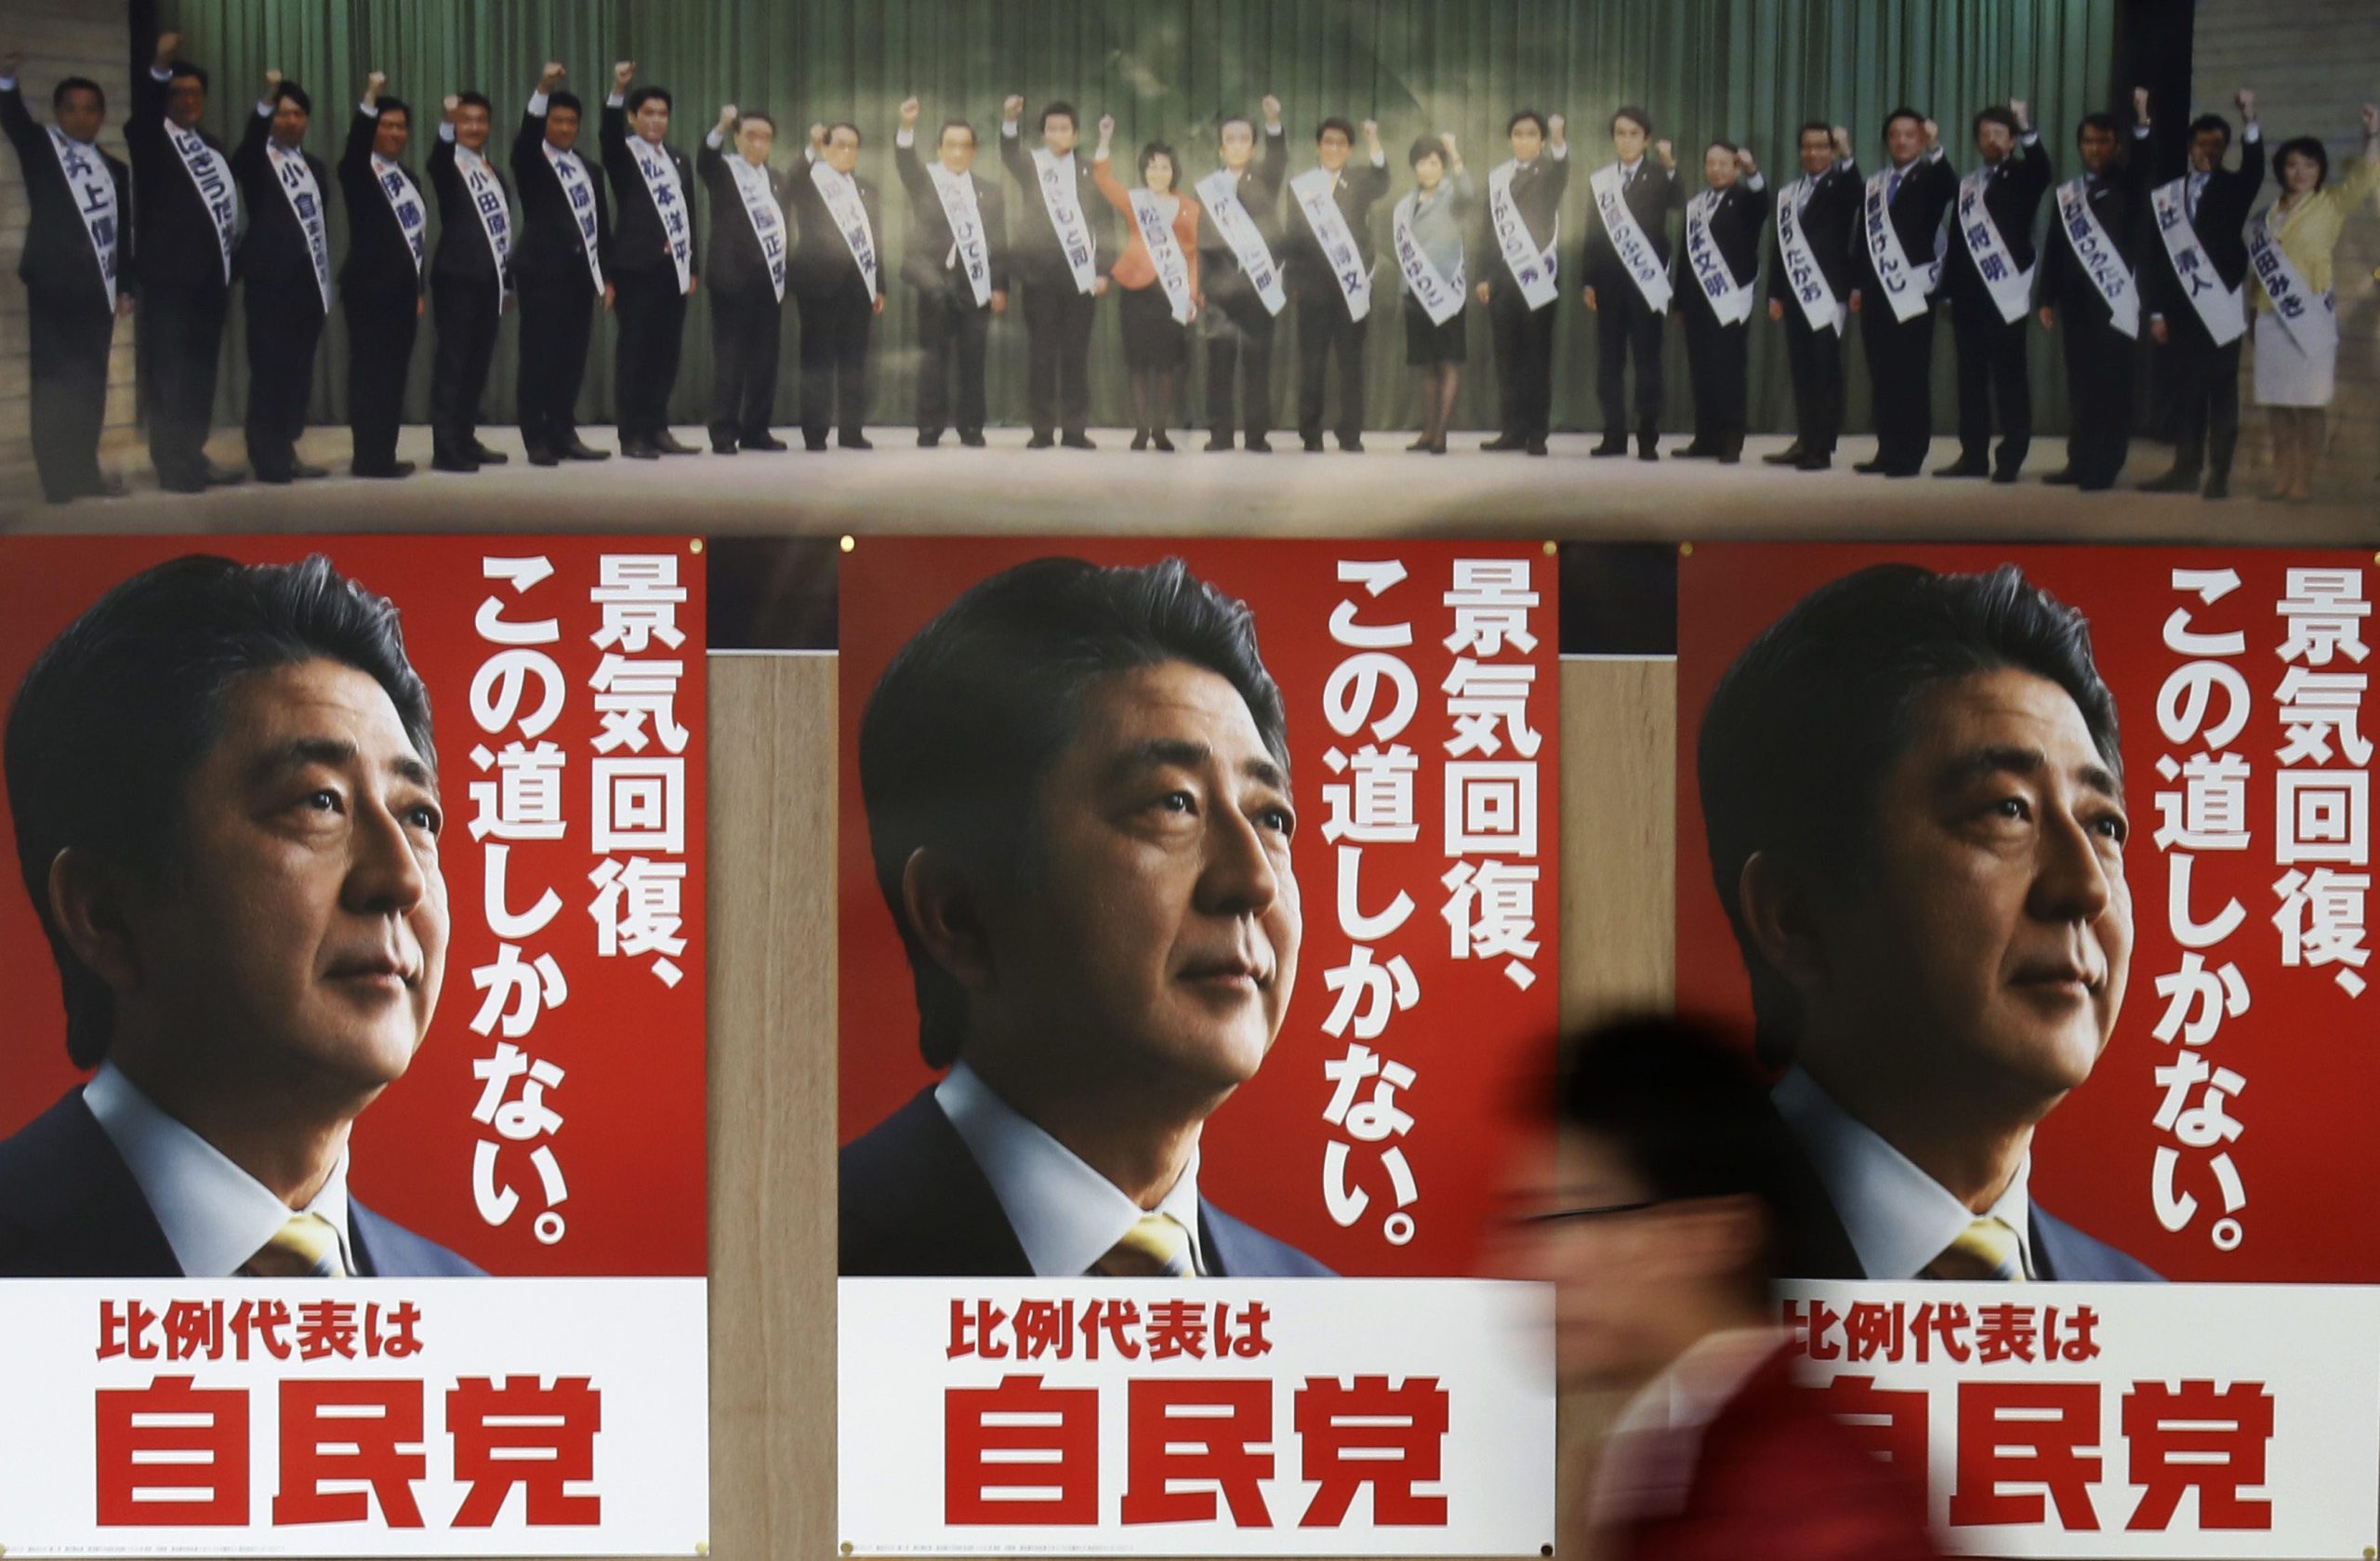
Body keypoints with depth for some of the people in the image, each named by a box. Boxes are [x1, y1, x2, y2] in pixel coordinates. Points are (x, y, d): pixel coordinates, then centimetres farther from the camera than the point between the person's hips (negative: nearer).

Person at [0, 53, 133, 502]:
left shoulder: (115, 170, 17)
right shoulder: (40, 149, 5)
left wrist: (125, 286, 11)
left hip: (97, 288, 4)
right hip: (53, 283, -4)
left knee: (90, 384, 5)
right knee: (56, 382, -6)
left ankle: (84, 473, 10)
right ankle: (58, 479, -8)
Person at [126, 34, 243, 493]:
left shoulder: (211, 145, 19)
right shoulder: (152, 139, -1)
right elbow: (140, 114, -23)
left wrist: (231, 259, 12)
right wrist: (160, 68, -38)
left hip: (211, 274, 7)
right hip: (170, 273, -7)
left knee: (200, 369, 11)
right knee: (169, 371, -5)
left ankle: (193, 456, 18)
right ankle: (173, 465, -4)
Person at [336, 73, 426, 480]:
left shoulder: (408, 177, 17)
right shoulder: (359, 172, -3)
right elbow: (355, 143, -26)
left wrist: (419, 289, 18)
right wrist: (370, 97, -36)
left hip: (403, 290, 7)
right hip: (370, 289, -7)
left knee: (395, 373, 7)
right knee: (370, 373, -6)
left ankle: (385, 454, 11)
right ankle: (369, 458, -6)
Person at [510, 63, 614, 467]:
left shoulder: (587, 170, 19)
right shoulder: (530, 162, 2)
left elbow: (601, 224, 18)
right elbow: (527, 136, -20)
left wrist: (606, 277, 11)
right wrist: (543, 89, -34)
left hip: (581, 273, 5)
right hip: (544, 272, -5)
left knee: (572, 360, 5)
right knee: (539, 359, -5)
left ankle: (564, 434, 11)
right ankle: (538, 440, -3)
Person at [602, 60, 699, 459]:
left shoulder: (678, 159, 19)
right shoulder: (622, 154, 1)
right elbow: (610, 133, -21)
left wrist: (693, 266, 15)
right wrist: (618, 89, -36)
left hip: (674, 268, 6)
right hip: (638, 265, -6)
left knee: (667, 351, 7)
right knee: (634, 351, -4)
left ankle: (658, 429, 13)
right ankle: (632, 434, -2)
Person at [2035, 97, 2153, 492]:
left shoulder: (2125, 185, 5)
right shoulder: (2067, 193, 16)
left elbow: (2143, 165, -18)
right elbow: (2054, 249, 14)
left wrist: (2141, 121, -32)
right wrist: (2048, 300, 8)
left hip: (2114, 301, -4)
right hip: (2077, 303, 4)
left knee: (2111, 386, -6)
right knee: (2080, 385, 6)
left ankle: (2105, 467, -6)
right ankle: (2079, 462, 10)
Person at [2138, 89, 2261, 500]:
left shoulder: (2233, 188, 6)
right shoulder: (2166, 195, 10)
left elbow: (2254, 170, -18)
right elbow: (2152, 257, 7)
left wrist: (2249, 121, -32)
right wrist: (2156, 311, 1)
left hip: (2220, 307, -2)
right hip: (2179, 310, 2)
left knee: (2221, 394, -3)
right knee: (2185, 394, 5)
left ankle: (2219, 475, -2)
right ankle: (2185, 470, 10)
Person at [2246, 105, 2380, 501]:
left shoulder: (2331, 206, 2)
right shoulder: (2269, 215, 14)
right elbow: (2257, 266, 16)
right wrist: (2254, 310, 10)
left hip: (2310, 317, -4)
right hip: (2271, 317, 4)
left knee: (2306, 404, -7)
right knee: (2276, 403, 5)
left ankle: (2302, 483, -4)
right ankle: (2281, 481, 11)